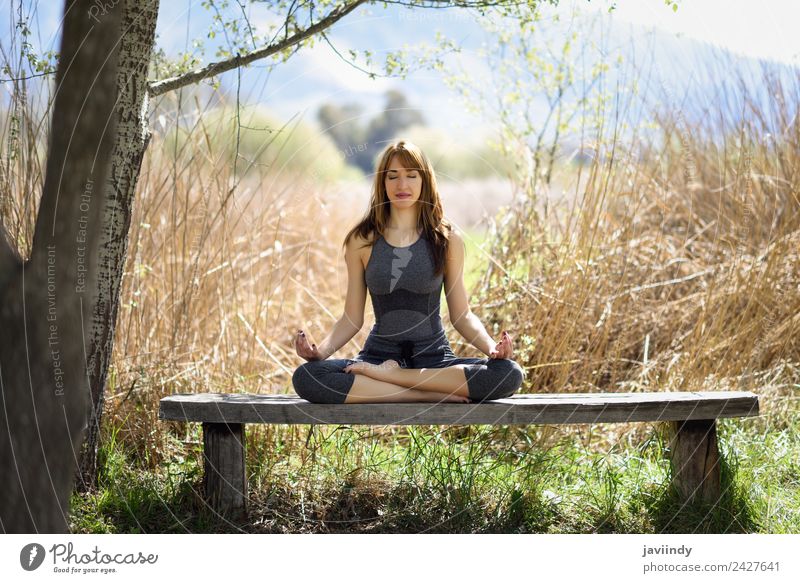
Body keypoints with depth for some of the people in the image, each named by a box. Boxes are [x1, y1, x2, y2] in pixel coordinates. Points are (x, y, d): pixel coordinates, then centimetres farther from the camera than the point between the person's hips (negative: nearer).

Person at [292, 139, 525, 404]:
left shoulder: (447, 240, 4)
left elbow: (462, 315, 6)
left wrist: (491, 346, -13)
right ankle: (428, 394, -26)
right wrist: (321, 350, -13)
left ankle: (385, 374, -21)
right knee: (306, 377, -30)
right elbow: (352, 317, 6)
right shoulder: (362, 240, 5)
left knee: (509, 375, -29)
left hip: (434, 356, 0)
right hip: (380, 352, 0)